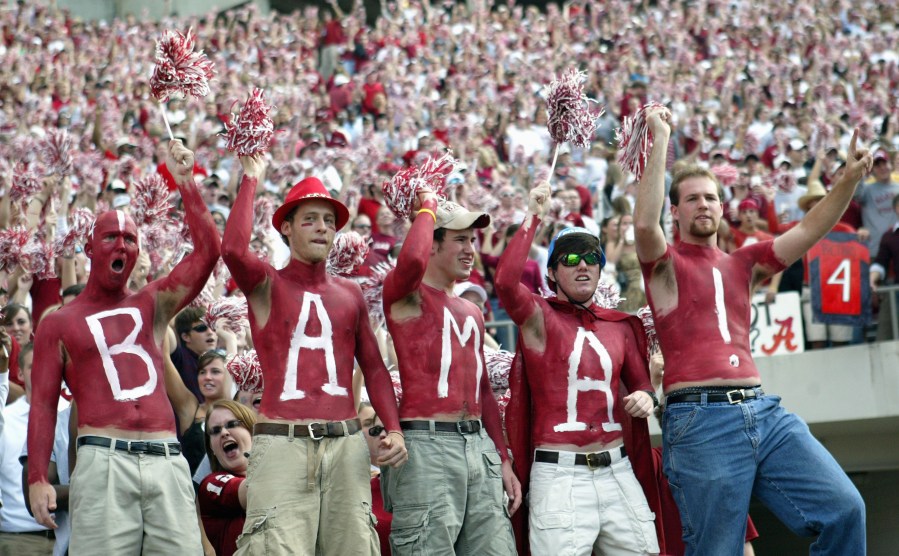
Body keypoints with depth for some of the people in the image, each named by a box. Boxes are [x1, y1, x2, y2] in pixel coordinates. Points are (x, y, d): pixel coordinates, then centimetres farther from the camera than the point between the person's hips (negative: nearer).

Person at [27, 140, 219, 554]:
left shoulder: (152, 305, 20)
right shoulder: (59, 324, 12)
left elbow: (208, 251, 10)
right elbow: (43, 405, 6)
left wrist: (184, 181, 8)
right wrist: (37, 480, -6)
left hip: (167, 462, 3)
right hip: (103, 460, -3)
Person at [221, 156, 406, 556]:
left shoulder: (350, 294, 17)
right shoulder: (267, 286, 5)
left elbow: (373, 367, 18)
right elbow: (233, 249, -17)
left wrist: (394, 429, 4)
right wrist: (250, 180, -6)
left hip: (345, 443, 4)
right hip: (282, 443, -4)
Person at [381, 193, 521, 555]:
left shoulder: (472, 313, 22)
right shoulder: (405, 295, 0)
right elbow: (412, 259, -25)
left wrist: (503, 458, 19)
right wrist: (428, 207, -6)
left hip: (479, 443, 7)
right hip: (427, 444, -7)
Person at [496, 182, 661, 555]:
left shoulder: (621, 325, 14)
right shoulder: (539, 316, -1)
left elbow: (640, 382, 24)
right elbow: (505, 282, -20)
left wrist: (645, 397, -1)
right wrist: (533, 217, -14)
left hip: (617, 469, 5)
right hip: (559, 472, -5)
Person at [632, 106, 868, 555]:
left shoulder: (744, 263, 21)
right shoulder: (666, 265, 7)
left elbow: (809, 231, 14)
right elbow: (644, 223, -14)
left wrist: (849, 179, -1)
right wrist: (660, 140, -13)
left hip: (763, 411, 5)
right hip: (700, 420, -5)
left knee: (844, 508, -9)